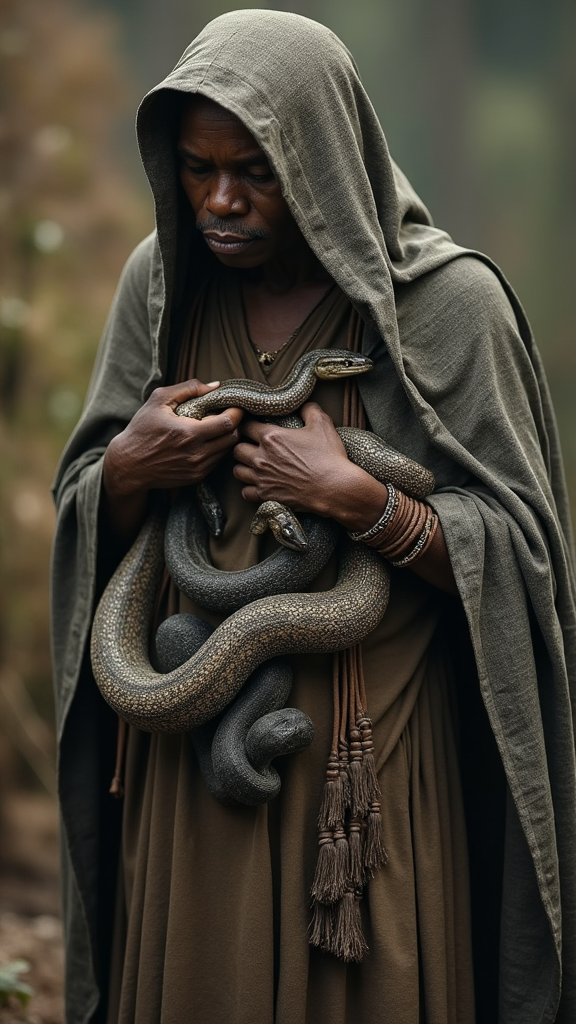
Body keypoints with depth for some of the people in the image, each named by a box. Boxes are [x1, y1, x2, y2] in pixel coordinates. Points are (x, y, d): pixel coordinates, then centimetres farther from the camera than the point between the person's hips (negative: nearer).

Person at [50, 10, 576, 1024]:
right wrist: (127, 472, -13)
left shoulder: (449, 300, -10)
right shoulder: (161, 279, 2)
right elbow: (95, 521, 9)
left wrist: (356, 499, -22)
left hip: (371, 755, -3)